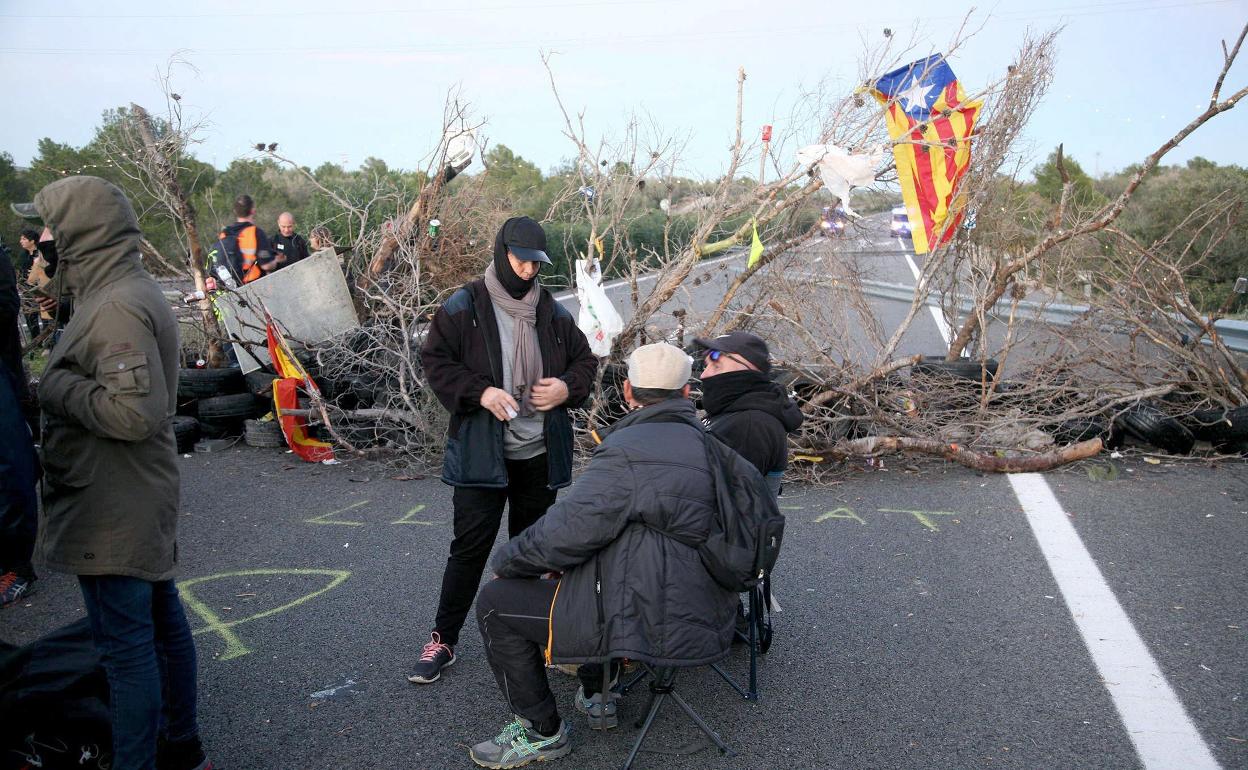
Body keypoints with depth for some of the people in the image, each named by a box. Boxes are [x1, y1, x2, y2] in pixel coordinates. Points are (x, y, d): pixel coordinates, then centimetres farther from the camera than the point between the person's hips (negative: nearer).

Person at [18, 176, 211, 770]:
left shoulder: (117, 307, -21)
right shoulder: (134, 290, 11)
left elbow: (135, 413, -28)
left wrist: (58, 386, -16)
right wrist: (64, 381, 8)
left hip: (112, 514, -11)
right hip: (143, 500, 11)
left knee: (125, 643, 0)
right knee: (162, 621, 19)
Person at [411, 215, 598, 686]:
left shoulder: (554, 313, 6)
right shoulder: (464, 307, -6)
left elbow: (584, 362, 14)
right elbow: (435, 361, -6)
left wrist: (567, 387, -8)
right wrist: (479, 392, -20)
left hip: (540, 454, 4)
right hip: (481, 453, -4)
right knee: (469, 547, -1)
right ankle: (443, 639, 15)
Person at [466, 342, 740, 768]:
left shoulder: (627, 451, -20)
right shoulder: (707, 443, 8)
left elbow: (564, 533, -21)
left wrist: (504, 560, -2)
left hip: (653, 626, -9)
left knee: (496, 603, 0)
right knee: (589, 570, 34)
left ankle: (541, 731, 14)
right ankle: (595, 696, 34)